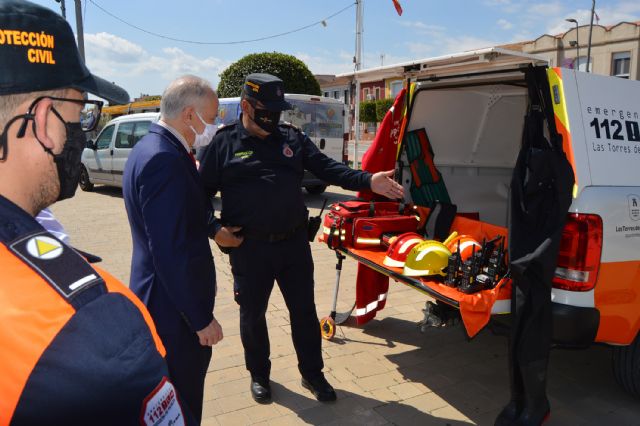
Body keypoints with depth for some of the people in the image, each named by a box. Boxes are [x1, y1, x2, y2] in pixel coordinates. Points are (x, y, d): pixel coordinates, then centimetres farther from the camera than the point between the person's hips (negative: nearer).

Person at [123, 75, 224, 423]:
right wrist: (201, 317, -21)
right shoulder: (164, 160, -25)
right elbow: (170, 251, -27)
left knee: (177, 397, 27)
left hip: (160, 297, 10)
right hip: (175, 306, -10)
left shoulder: (151, 147, 8)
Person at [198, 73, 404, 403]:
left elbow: (327, 168, 0)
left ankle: (312, 374, 32)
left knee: (304, 310, 13)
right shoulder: (224, 143, -2)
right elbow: (201, 192, 2)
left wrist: (369, 181, -13)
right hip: (249, 249, -2)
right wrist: (214, 230, -10)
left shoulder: (292, 138, 7)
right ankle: (259, 375, 37)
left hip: (294, 243, 3)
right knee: (252, 314, 13)